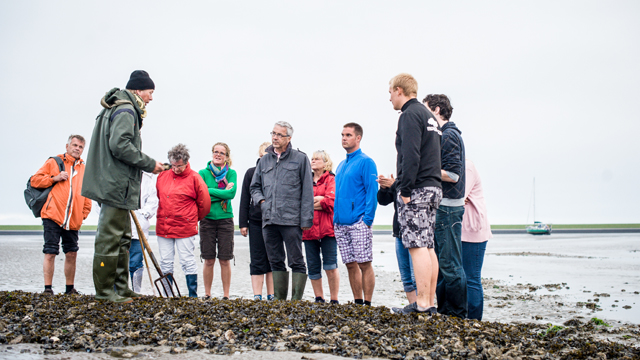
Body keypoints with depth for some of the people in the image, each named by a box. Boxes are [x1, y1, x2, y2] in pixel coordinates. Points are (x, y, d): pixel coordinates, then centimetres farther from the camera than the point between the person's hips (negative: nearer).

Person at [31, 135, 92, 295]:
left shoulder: (84, 169, 16)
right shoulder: (53, 162, 6)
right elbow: (35, 180, 3)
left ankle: (70, 288, 19)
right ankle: (48, 288, -1)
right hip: (52, 216, -4)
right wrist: (54, 178, -10)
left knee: (71, 253, 8)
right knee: (50, 253, -7)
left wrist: (83, 214, 9)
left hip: (73, 221, 4)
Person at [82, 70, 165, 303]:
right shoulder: (125, 110, -11)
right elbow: (120, 145, -23)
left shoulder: (119, 108, 21)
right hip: (116, 186, -11)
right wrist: (149, 164, -16)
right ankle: (104, 291, -2)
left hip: (115, 185, 11)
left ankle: (120, 287, 22)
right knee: (110, 237, -6)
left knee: (122, 238, 15)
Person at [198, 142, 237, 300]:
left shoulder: (231, 173, 4)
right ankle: (207, 295, 13)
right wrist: (223, 193, -11)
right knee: (209, 260, 3)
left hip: (225, 219, 0)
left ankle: (226, 295, 8)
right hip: (207, 219, 0)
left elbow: (232, 193, -11)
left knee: (225, 260, 1)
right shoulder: (203, 173, 5)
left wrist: (210, 191, -10)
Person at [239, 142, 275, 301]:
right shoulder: (251, 173, 6)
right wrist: (243, 223, 1)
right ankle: (257, 297, 4)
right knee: (257, 261, 1)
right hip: (256, 222, 0)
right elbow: (244, 199, 7)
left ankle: (271, 296, 11)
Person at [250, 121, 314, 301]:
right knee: (276, 262, 10)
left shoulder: (300, 159, 3)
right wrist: (260, 200, 3)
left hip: (291, 219, -5)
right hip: (269, 219, 5)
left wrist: (306, 219, -7)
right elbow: (254, 187, 24)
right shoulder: (264, 160, 15)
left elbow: (307, 191, 0)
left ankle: (296, 301, 0)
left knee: (296, 262, -3)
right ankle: (279, 301, 17)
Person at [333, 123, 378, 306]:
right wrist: (335, 218, 13)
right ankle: (358, 302, 15)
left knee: (364, 264, -6)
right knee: (351, 265, 9)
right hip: (341, 223, 7)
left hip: (359, 223, -7)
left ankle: (367, 303, -2)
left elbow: (372, 192, -10)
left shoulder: (365, 162, -4)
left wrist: (367, 220, -17)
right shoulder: (341, 165, 19)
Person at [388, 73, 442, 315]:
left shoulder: (410, 114, -8)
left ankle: (422, 304, -12)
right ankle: (430, 302, 10)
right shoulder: (428, 115, 22)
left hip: (416, 189, -10)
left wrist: (405, 189, -18)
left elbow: (411, 156, -19)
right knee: (427, 246, 9)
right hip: (433, 187, 10)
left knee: (417, 246, -10)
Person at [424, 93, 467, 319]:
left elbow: (452, 174, -19)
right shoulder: (445, 134, 18)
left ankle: (457, 313, -1)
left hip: (448, 207, -10)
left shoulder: (449, 135, -12)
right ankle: (442, 309, 19)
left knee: (450, 263, -6)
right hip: (443, 206, 10)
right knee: (440, 261, 13)